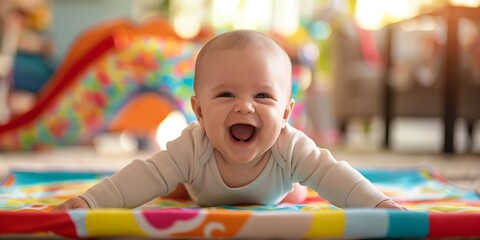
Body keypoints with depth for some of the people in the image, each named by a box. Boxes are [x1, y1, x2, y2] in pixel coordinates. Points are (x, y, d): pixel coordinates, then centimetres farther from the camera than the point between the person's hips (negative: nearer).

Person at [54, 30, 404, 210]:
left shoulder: (290, 147, -46)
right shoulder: (194, 148, -47)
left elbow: (333, 174, -45)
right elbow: (146, 176, -51)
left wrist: (380, 203, -60)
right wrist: (89, 201, -64)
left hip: (269, 202, 0)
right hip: (205, 202, 0)